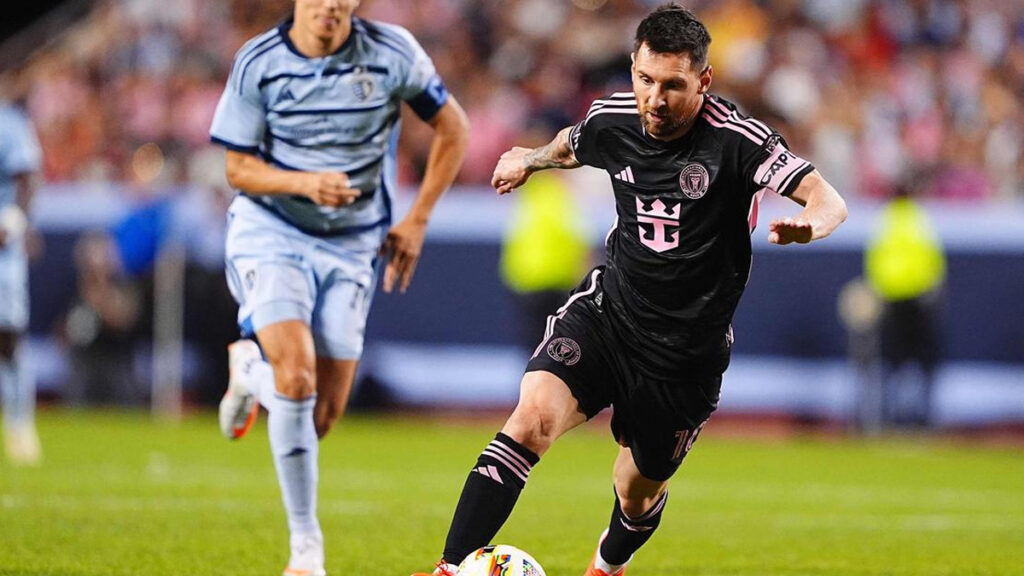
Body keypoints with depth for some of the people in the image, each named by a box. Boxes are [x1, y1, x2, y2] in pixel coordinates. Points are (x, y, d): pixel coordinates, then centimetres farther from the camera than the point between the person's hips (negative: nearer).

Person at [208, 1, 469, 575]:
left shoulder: (393, 53, -11)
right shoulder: (258, 64, -11)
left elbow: (453, 128, 3)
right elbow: (239, 168, -5)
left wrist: (416, 221, -1)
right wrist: (305, 183, -24)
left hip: (353, 245, 2)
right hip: (271, 232, -2)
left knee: (322, 416, 0)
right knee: (297, 378, -24)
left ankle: (251, 367, 35)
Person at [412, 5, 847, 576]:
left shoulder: (737, 139, -20)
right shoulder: (612, 120, -4)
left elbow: (829, 201, -28)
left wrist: (808, 224, -48)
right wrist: (531, 159, 35)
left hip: (686, 352, -2)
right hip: (606, 314, 2)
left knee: (639, 492, 15)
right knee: (533, 416, -24)